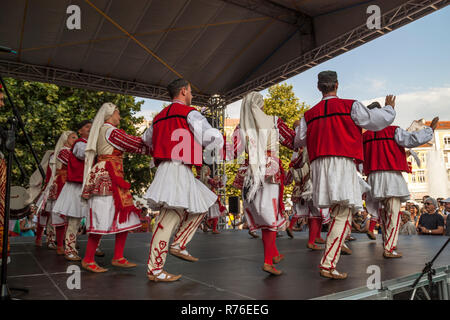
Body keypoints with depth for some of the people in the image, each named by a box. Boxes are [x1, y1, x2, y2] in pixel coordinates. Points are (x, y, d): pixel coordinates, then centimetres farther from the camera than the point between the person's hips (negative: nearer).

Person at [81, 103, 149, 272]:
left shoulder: (102, 130, 24)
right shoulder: (110, 130, -7)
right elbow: (133, 143, -7)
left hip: (114, 179, 10)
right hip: (108, 177, -10)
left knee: (125, 217, 6)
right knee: (103, 219, -6)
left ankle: (118, 258, 10)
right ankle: (88, 260, 5)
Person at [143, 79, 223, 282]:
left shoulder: (160, 116, 23)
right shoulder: (189, 112, -1)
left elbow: (147, 139, 37)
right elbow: (213, 137, -10)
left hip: (166, 168, 9)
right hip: (178, 168, -9)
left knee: (201, 206, 16)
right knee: (170, 217, -8)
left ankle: (178, 245, 13)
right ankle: (154, 269, -3)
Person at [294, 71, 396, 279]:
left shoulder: (309, 115, 15)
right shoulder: (350, 106, 3)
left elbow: (299, 141, 23)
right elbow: (379, 120, 8)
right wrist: (389, 107, 30)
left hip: (319, 164, 6)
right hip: (342, 163, -5)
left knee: (338, 211, 20)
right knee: (343, 215, -6)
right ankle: (328, 264, -11)